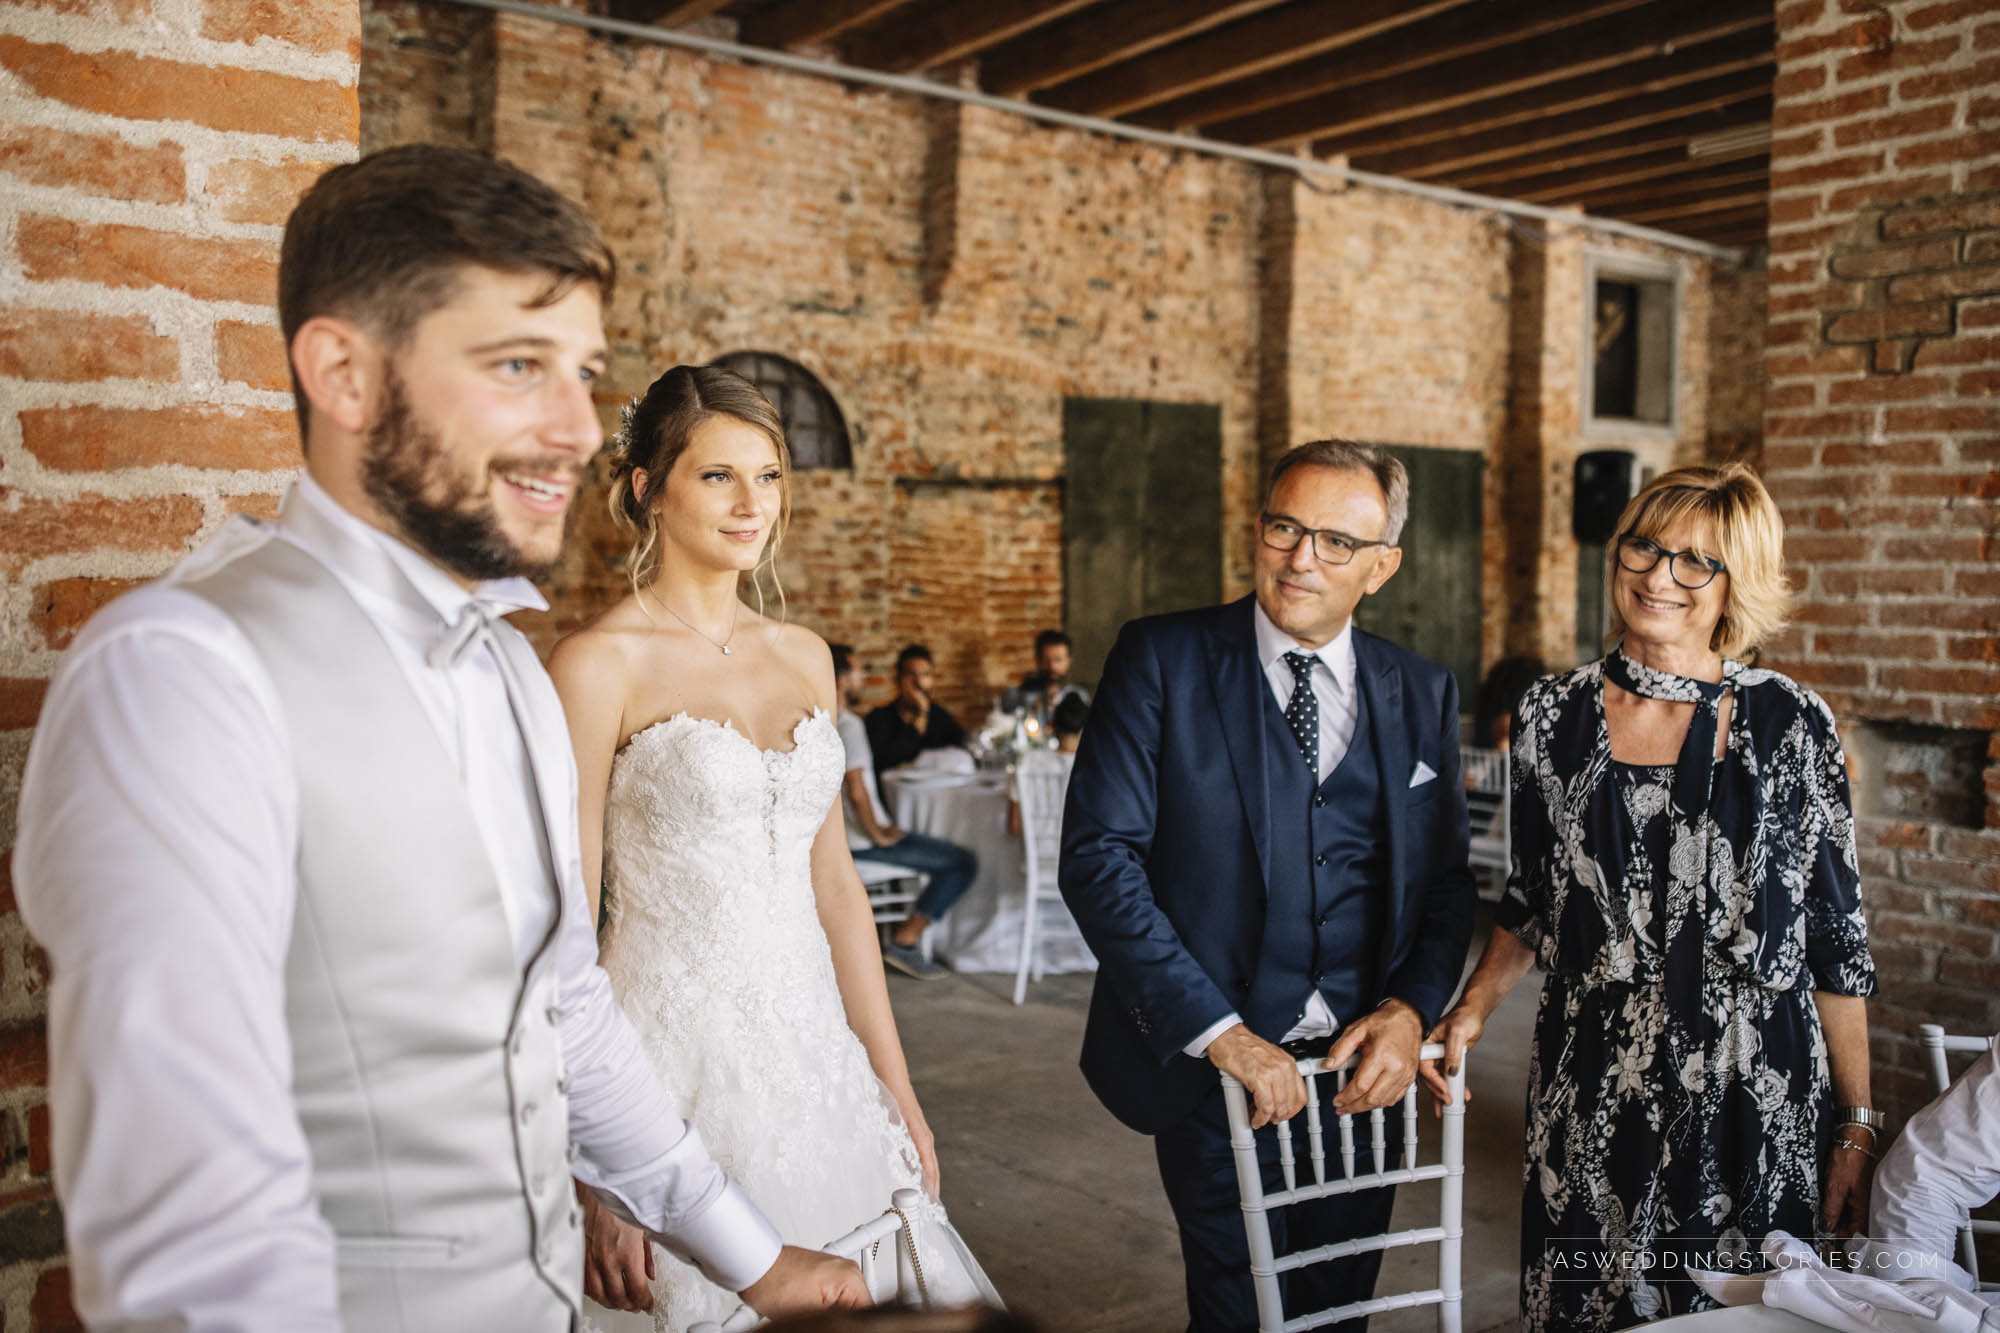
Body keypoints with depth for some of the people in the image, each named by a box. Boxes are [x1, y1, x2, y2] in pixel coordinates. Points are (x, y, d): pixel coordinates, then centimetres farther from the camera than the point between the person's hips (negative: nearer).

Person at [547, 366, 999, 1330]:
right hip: (678, 1047, -6)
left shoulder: (805, 656, 8)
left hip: (816, 1048, 6)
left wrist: (893, 1081, 10)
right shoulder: (598, 663, -10)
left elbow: (834, 879, 11)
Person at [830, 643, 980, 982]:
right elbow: (856, 790, -28)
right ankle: (906, 940, -7)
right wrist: (878, 834, -14)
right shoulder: (847, 725, -19)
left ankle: (904, 931, 25)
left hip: (833, 836, 10)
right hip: (859, 842, -10)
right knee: (964, 862, -9)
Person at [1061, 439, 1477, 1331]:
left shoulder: (1424, 695, 6)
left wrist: (1412, 1008, -8)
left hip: (1363, 1063, 4)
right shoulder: (1162, 660, -7)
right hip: (1215, 1060, -4)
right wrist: (1218, 1032, -19)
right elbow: (1098, 856, -14)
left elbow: (1447, 880, 11)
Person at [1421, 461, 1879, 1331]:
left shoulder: (1791, 724, -5)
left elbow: (1837, 941, -1)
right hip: (1591, 1096, 2)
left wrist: (1859, 1127, 0)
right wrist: (1471, 1009, -2)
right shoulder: (1554, 716, 1)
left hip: (1756, 1097, -1)